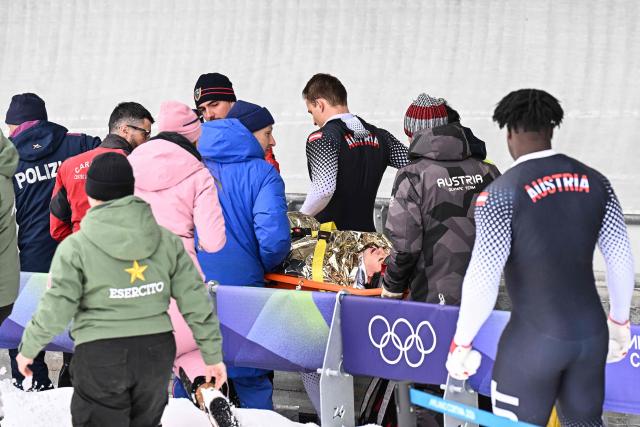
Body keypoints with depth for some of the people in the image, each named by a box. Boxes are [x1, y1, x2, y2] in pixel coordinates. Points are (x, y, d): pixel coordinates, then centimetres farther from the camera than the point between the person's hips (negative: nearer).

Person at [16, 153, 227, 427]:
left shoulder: (76, 247, -9)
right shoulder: (166, 240, 1)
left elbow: (56, 309, -10)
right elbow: (195, 302, 2)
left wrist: (28, 348, 6)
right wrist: (213, 354, 10)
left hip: (100, 355, -4)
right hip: (156, 352, 4)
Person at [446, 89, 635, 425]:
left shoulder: (501, 193, -13)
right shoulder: (595, 182, 2)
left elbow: (483, 278, -16)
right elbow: (621, 259, 7)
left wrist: (461, 344, -4)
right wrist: (620, 321, 21)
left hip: (533, 343, -5)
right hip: (592, 334, 5)